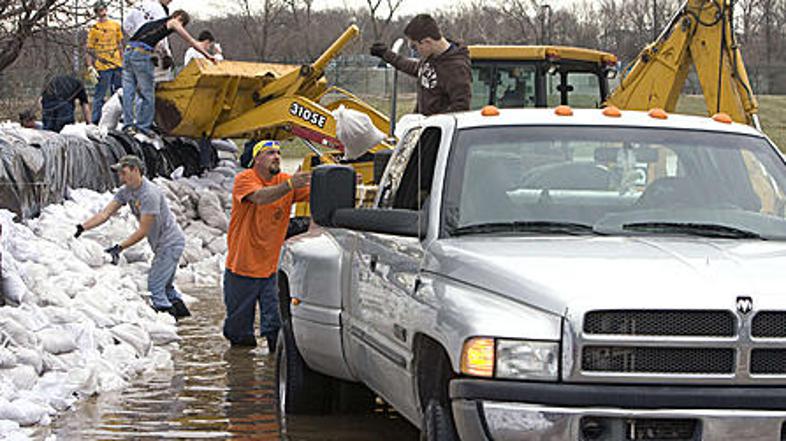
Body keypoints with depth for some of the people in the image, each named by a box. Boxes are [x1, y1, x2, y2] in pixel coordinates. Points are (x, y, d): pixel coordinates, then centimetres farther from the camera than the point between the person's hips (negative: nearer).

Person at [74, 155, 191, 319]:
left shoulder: (149, 194, -26)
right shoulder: (126, 192, 2)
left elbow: (143, 231, -25)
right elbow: (105, 213, -3)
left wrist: (119, 248, -28)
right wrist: (82, 227, -15)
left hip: (170, 243, -10)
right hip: (162, 245, 10)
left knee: (155, 287, -11)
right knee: (165, 286, 21)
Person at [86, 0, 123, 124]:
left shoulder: (115, 25, 13)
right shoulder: (94, 28, 0)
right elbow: (89, 49, -1)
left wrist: (122, 61, 16)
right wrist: (90, 66, -8)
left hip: (117, 65, 5)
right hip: (102, 67, -5)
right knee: (100, 95, -5)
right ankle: (96, 121, -2)